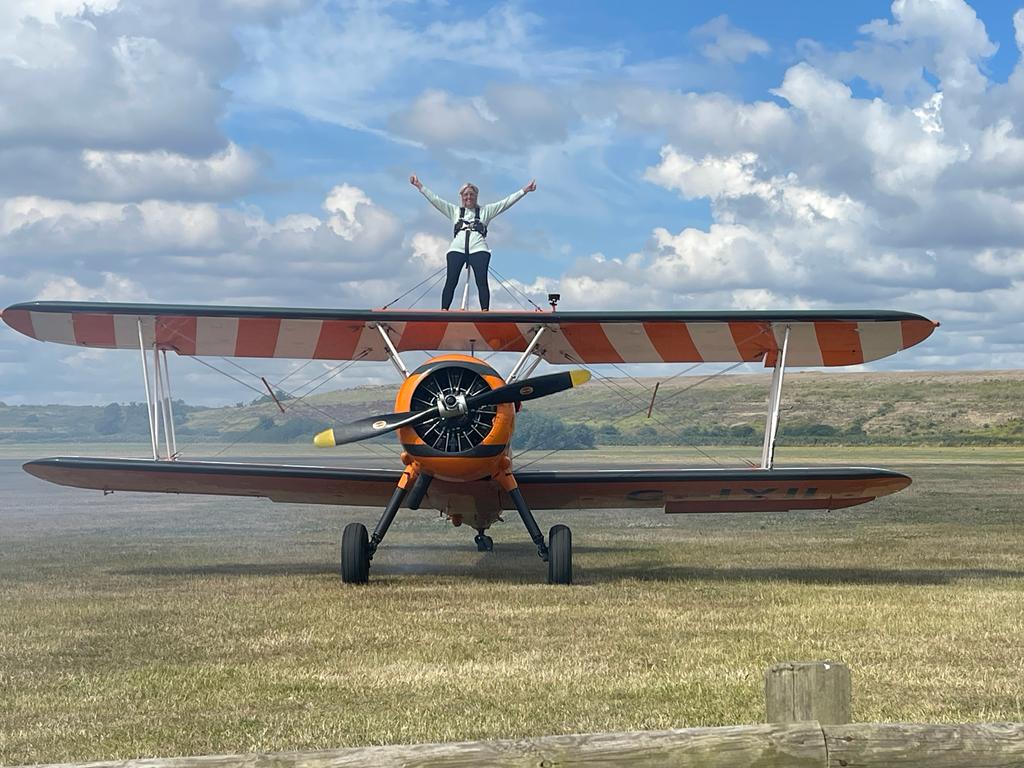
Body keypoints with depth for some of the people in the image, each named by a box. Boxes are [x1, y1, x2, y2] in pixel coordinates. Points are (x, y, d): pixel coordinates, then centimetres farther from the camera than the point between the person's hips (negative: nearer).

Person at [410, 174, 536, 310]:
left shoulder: (485, 211, 20)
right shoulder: (454, 211, 23)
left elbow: (506, 202, 15)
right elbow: (434, 199, 20)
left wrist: (524, 190, 7)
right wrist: (420, 186, 13)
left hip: (478, 249, -1)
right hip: (457, 248, 1)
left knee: (482, 282, -11)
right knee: (451, 282, -9)